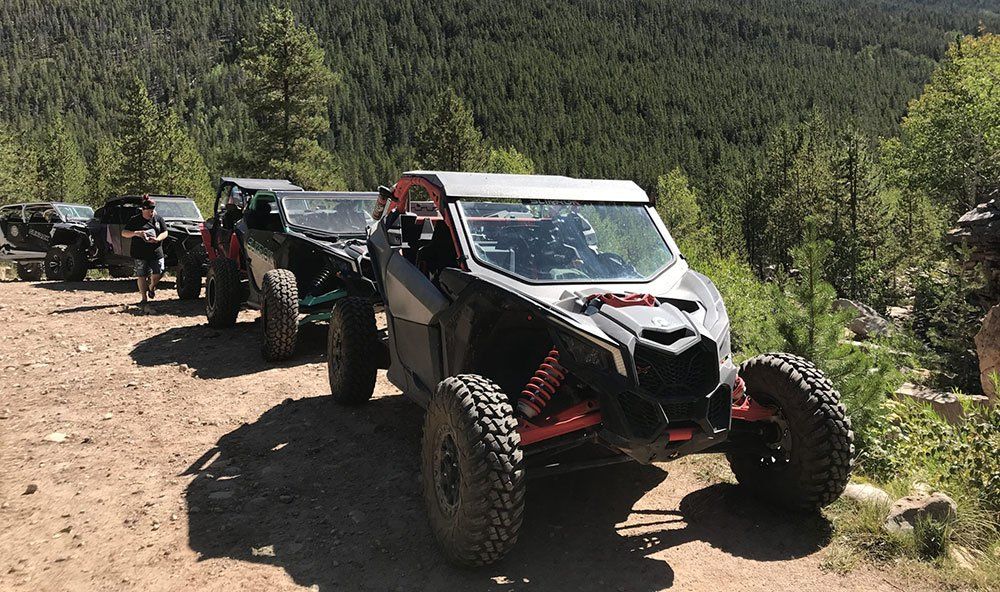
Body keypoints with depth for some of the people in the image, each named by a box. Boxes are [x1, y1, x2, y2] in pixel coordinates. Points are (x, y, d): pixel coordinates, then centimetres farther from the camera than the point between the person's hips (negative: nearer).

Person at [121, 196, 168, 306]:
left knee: (158, 273, -4)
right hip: (140, 254, -1)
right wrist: (136, 233, -19)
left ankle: (151, 288, 28)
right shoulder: (135, 220, 1)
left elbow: (165, 233, 5)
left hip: (156, 252, 2)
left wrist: (157, 239, -16)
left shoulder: (159, 219, 7)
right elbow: (124, 233, 0)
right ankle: (144, 298, 10)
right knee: (141, 276, 1)